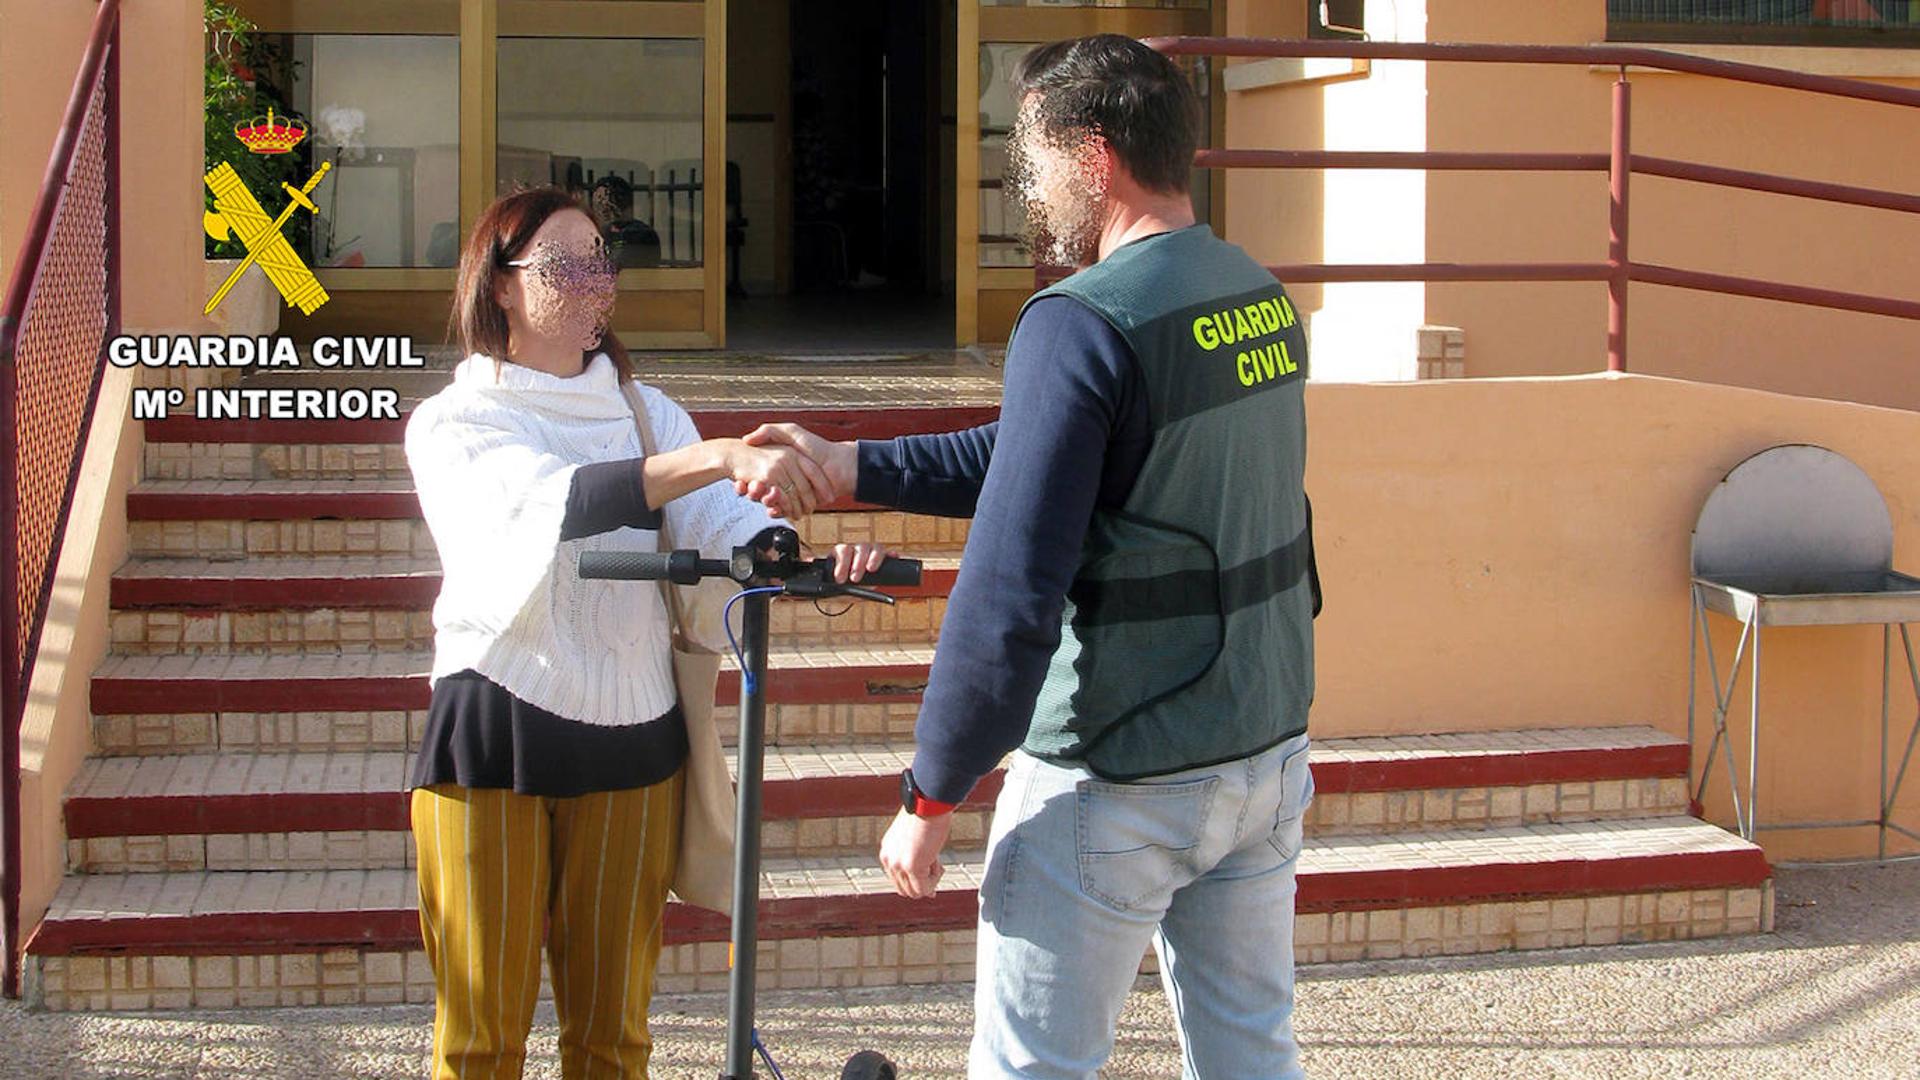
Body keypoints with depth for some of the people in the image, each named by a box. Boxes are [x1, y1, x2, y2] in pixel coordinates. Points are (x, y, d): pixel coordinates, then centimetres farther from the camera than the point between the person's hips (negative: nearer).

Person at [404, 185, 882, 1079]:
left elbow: (726, 530, -5)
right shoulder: (454, 424, -2)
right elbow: (556, 502, -24)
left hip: (632, 737, 4)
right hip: (493, 736, -4)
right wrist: (720, 456, -38)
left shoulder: (646, 416, 12)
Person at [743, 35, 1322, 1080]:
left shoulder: (1082, 323, -19)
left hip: (1118, 786, -8)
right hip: (1268, 754, 8)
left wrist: (929, 797, -14)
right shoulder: (1262, 296, 7)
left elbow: (1009, 595, -23)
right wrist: (848, 467, 13)